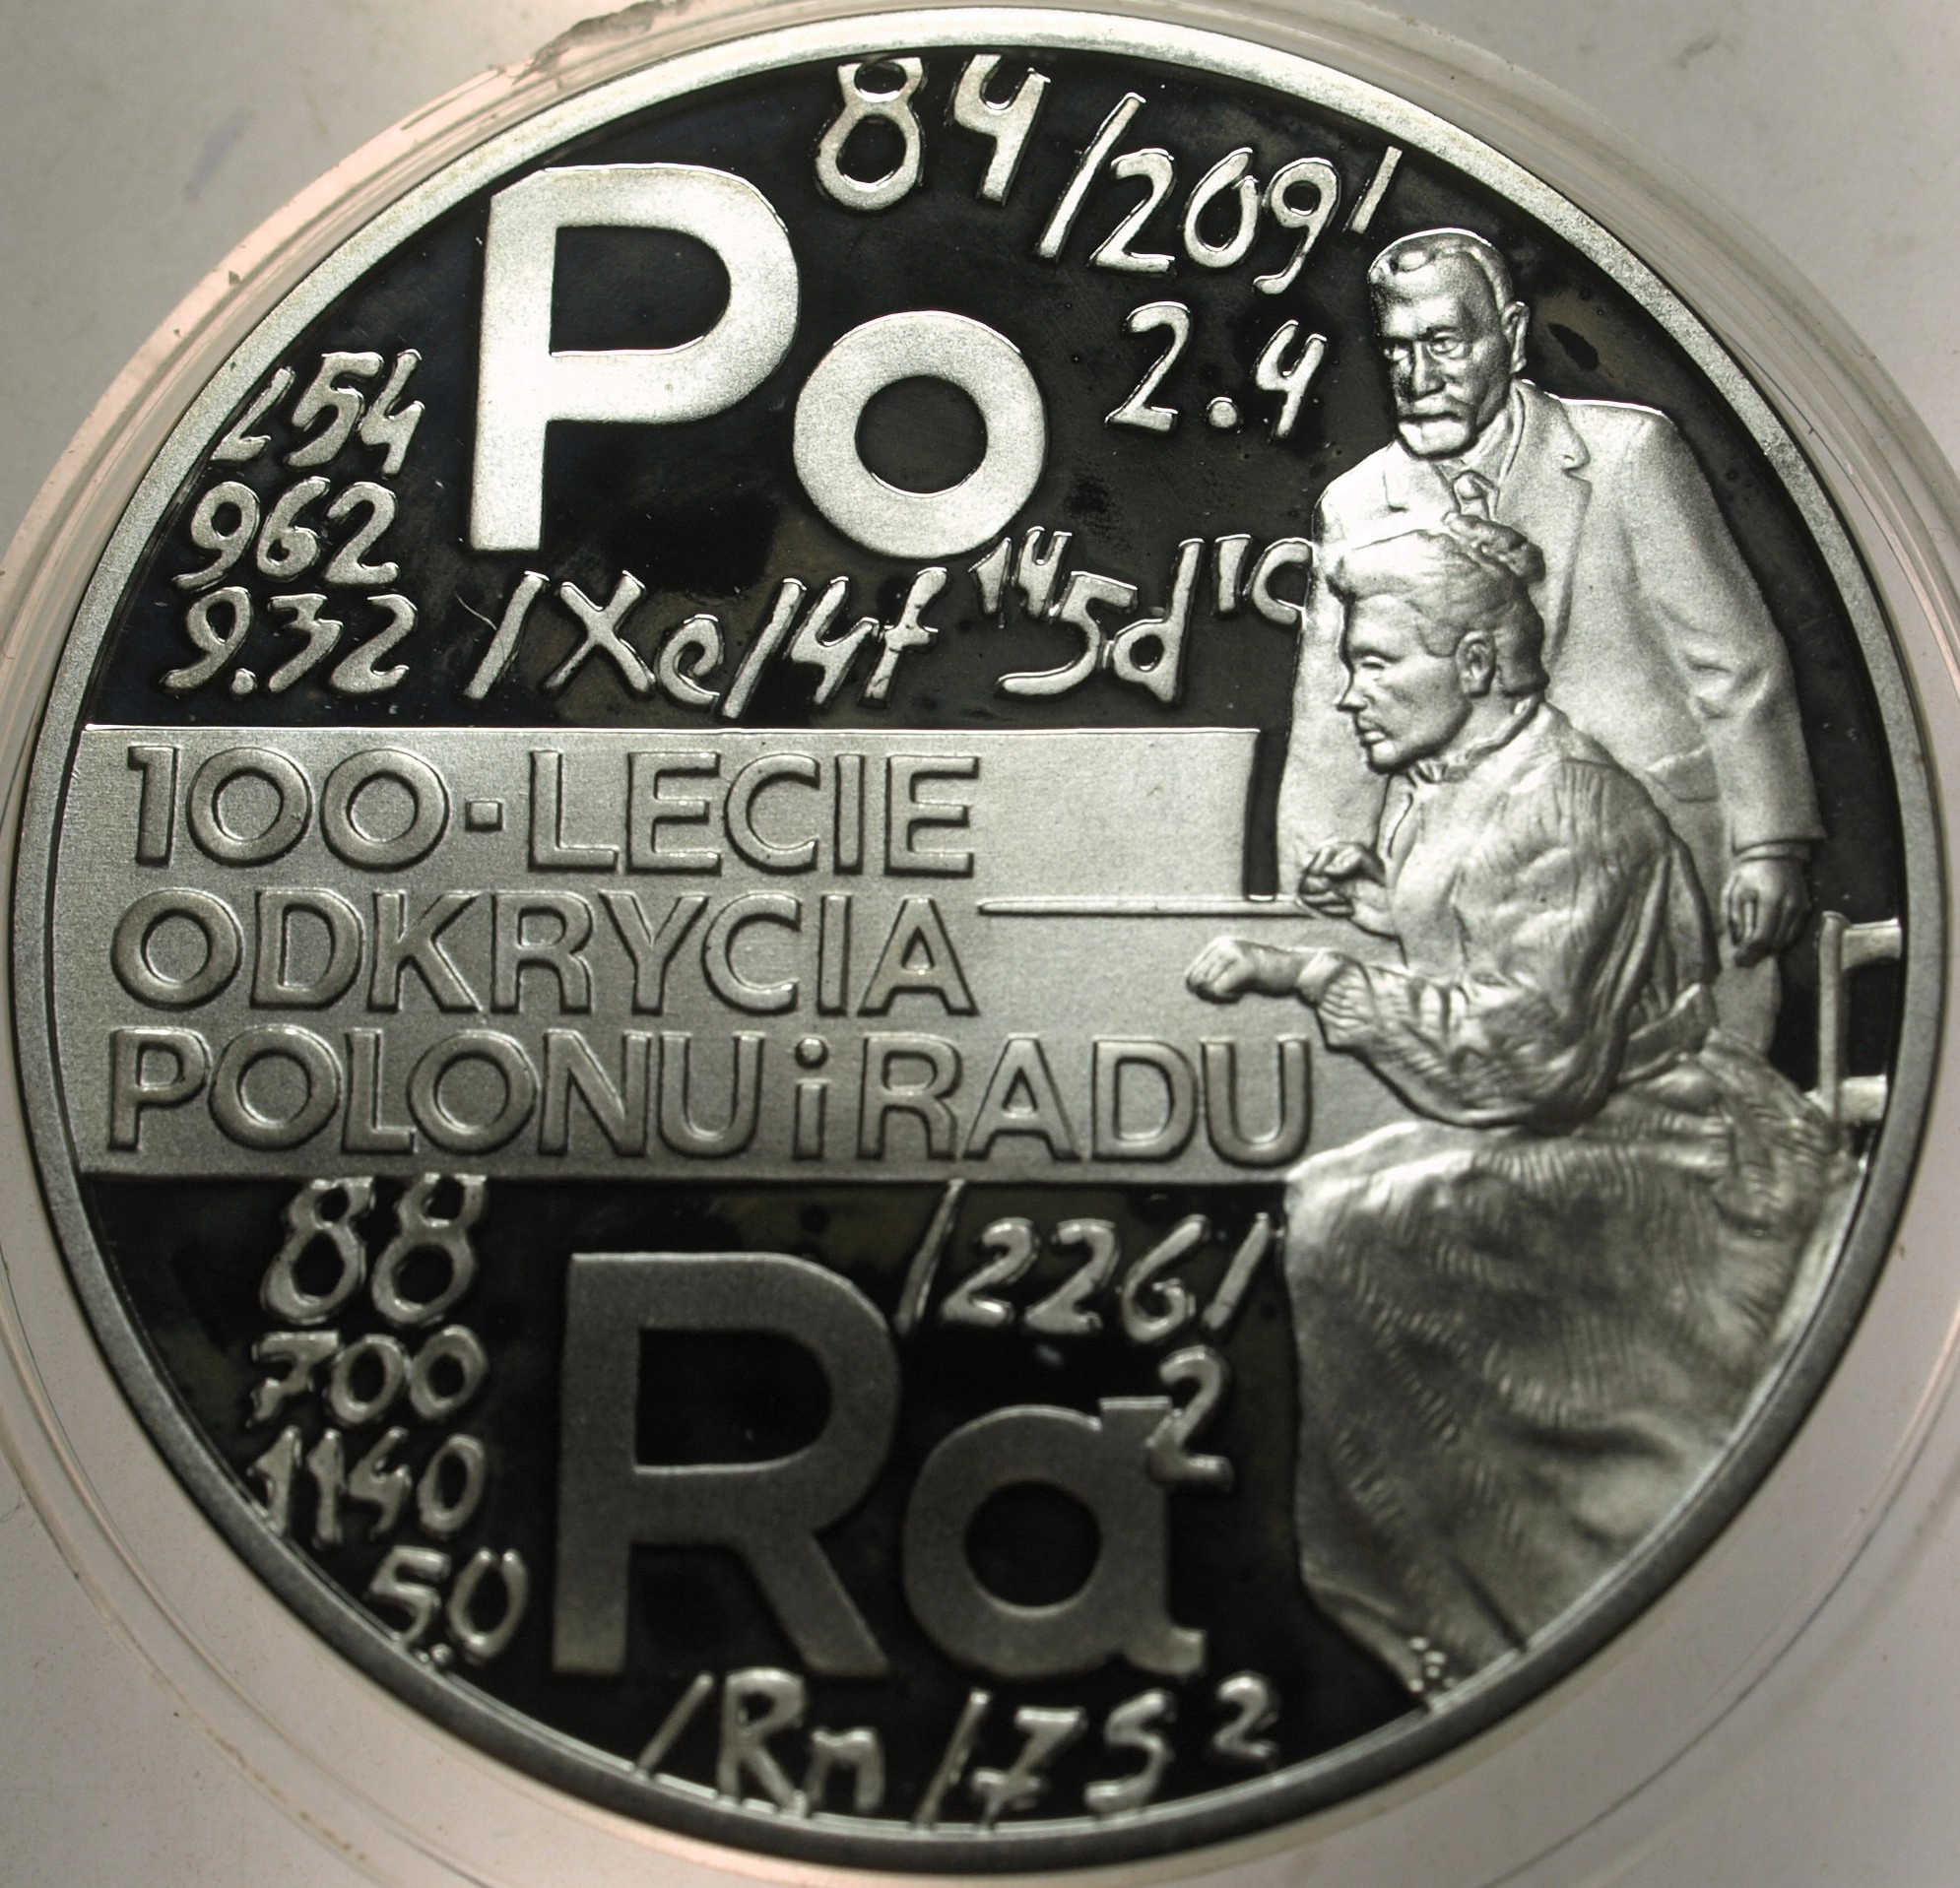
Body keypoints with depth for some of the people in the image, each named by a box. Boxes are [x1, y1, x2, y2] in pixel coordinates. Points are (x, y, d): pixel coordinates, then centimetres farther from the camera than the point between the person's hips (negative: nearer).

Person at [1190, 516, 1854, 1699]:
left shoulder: (1570, 805, -20)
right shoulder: (1438, 784, 8)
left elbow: (1533, 1044, -30)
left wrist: (1309, 974, -29)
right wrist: (1374, 901, 4)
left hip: (1648, 1157, -9)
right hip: (1547, 1135, 9)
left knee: (1349, 1223, -24)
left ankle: (1479, 1629, -9)